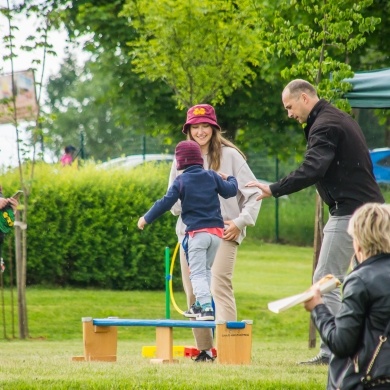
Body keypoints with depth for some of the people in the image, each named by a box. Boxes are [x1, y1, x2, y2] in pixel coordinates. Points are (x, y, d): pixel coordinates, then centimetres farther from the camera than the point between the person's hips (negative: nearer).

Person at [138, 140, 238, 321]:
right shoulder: (212, 176, 8)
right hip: (216, 231, 5)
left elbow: (166, 203, -6)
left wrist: (146, 218, 4)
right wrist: (230, 179, 34)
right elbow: (230, 191, 11)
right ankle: (200, 305, 24)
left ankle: (206, 307, -19)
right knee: (206, 269, 20)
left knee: (198, 273, -4)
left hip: (196, 233, -5)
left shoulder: (181, 181, -2)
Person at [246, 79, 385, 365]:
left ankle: (331, 351, -10)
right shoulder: (342, 120, 19)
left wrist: (274, 190, -27)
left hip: (349, 211, -10)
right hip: (369, 207, 10)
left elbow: (312, 170, -26)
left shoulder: (325, 125, -13)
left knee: (326, 279, -8)